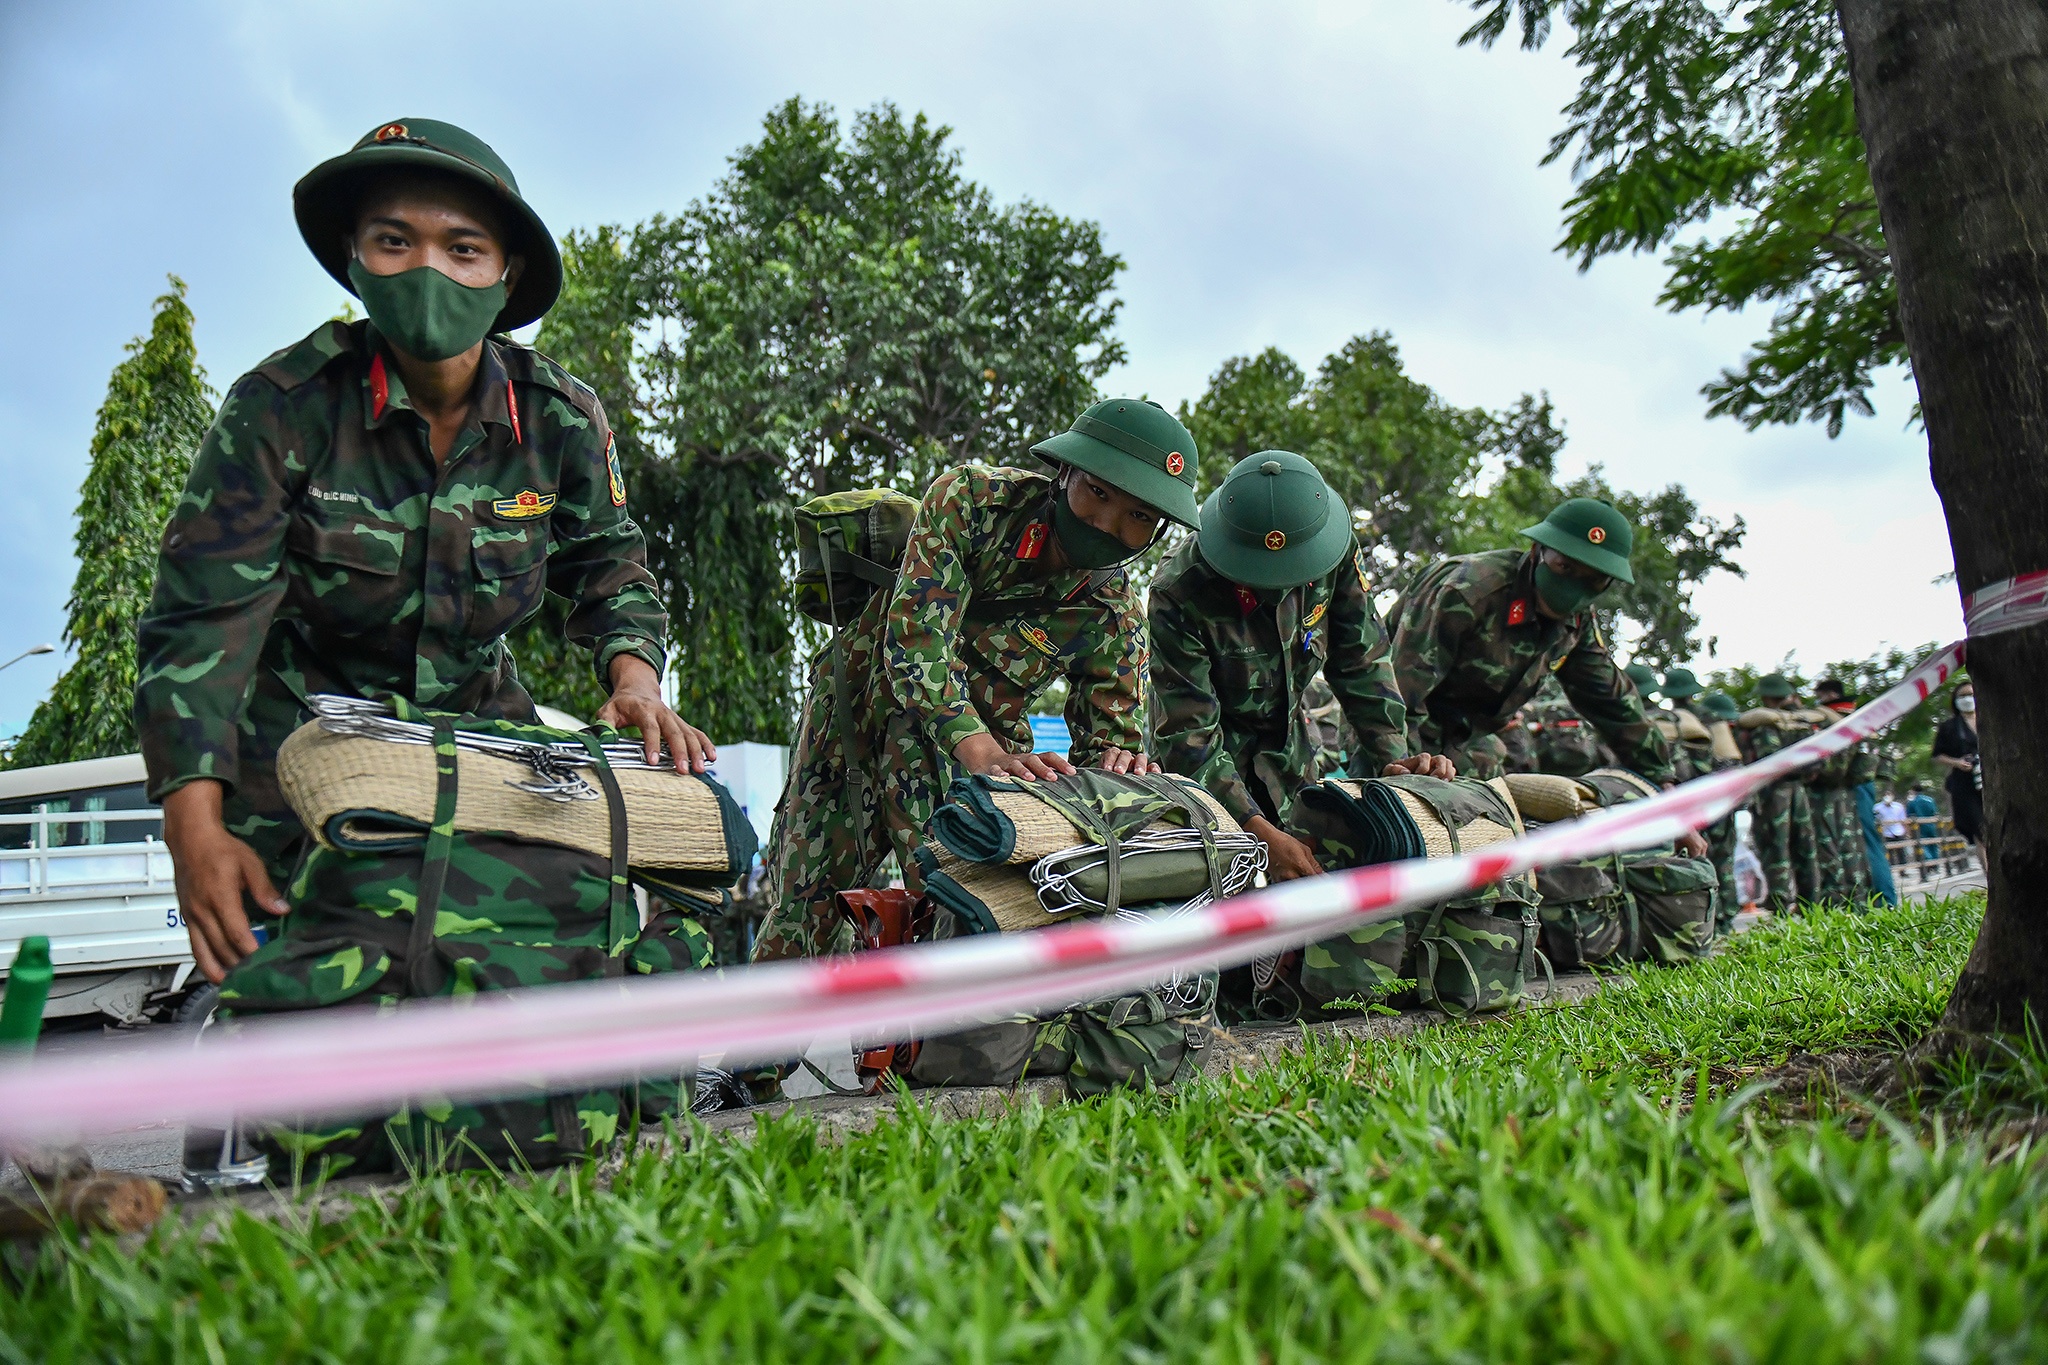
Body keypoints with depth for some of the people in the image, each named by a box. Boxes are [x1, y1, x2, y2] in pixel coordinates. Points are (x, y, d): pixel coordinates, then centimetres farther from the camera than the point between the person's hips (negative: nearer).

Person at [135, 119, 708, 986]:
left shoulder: (561, 416, -8)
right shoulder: (285, 405, -16)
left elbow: (606, 558, 5)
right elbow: (202, 612, -17)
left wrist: (633, 674, -17)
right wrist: (195, 823, -27)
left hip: (478, 721, 2)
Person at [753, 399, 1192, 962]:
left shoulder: (1117, 617, -10)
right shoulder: (969, 498, -18)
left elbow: (1110, 729, -6)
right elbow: (915, 634, -28)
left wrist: (1117, 759, -32)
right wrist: (981, 751, -42)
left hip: (987, 744, 2)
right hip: (855, 713, -1)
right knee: (807, 918, 0)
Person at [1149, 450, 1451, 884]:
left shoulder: (1337, 553, -19)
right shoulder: (1178, 592, -32)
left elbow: (1362, 663, -6)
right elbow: (1188, 735, -31)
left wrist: (1392, 755, -16)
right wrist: (1261, 832, -39)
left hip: (1291, 743, 4)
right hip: (1212, 753, -4)